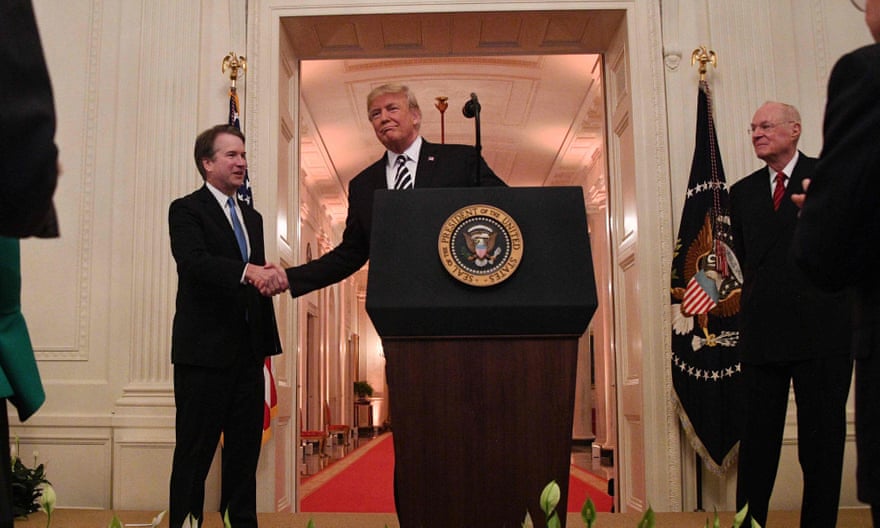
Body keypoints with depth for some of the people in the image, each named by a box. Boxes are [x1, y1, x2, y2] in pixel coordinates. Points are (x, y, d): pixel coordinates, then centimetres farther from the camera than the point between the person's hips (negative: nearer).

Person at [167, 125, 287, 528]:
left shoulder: (252, 217, 18)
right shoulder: (186, 210, -4)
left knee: (245, 449, 12)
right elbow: (195, 261, -21)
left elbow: (256, 279, 14)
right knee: (195, 452, 1)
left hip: (248, 352, 7)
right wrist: (249, 271, -35)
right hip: (205, 349, -7)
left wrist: (270, 276, -10)